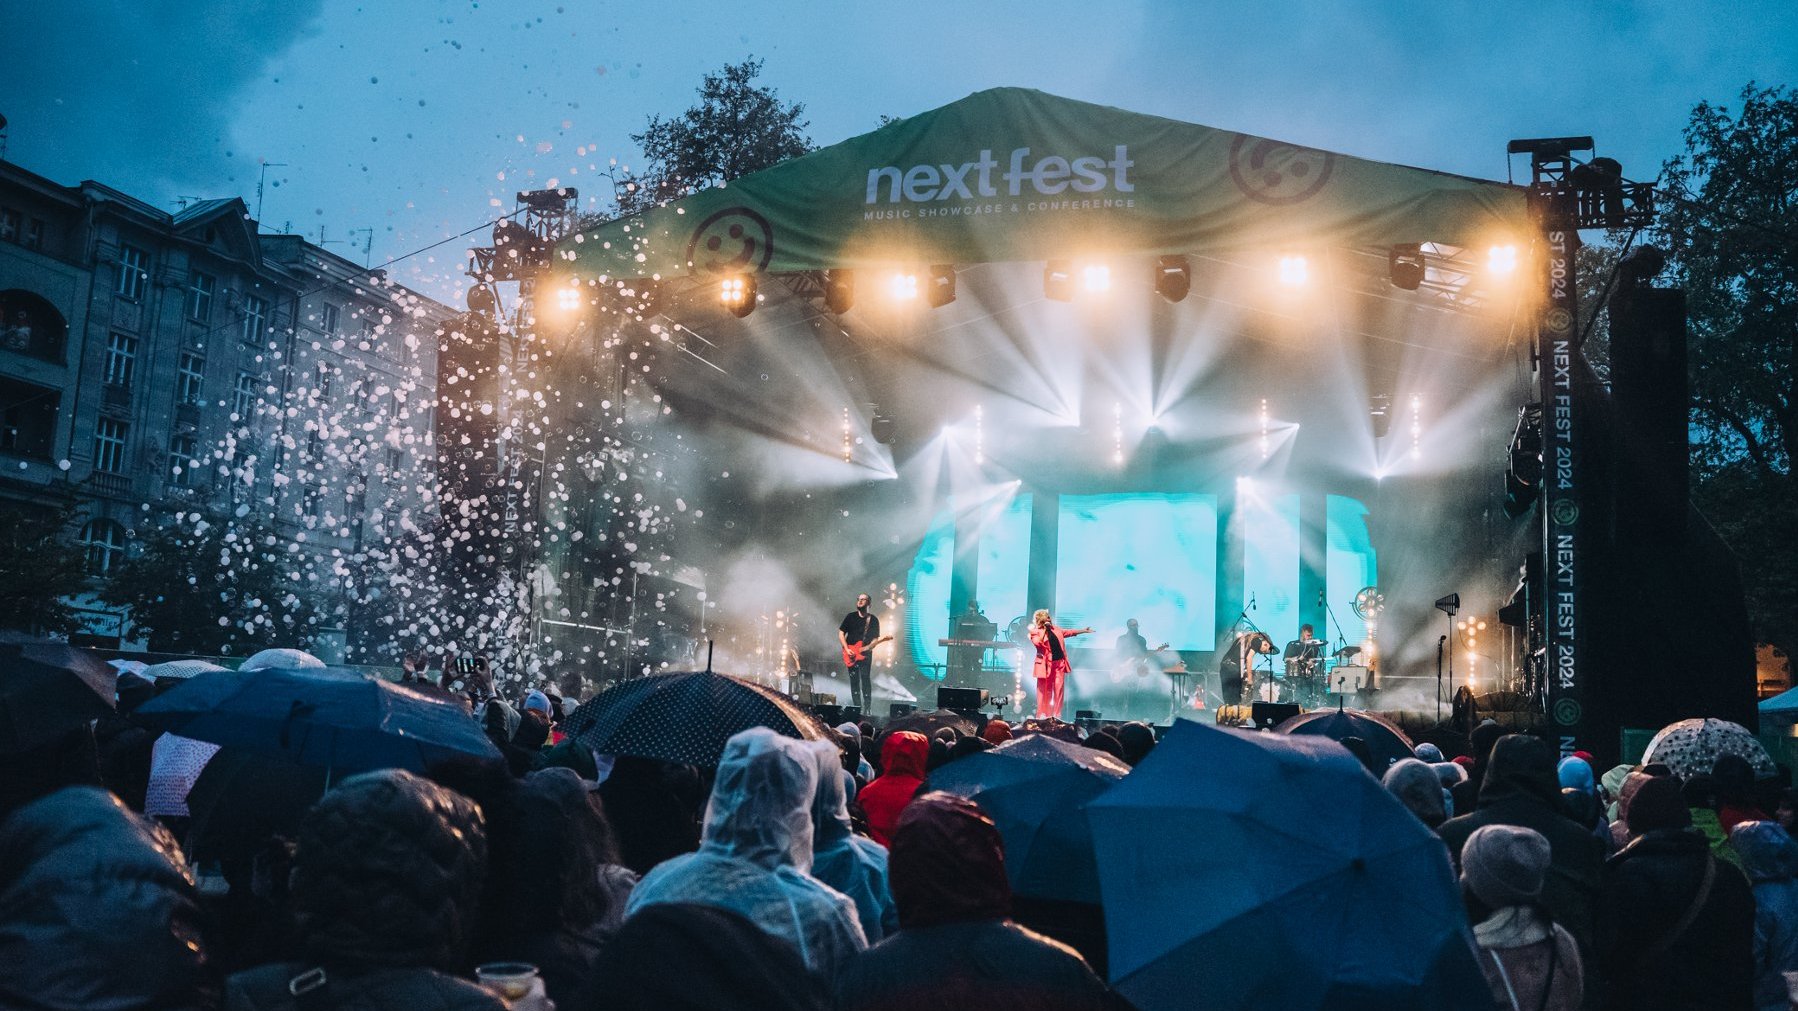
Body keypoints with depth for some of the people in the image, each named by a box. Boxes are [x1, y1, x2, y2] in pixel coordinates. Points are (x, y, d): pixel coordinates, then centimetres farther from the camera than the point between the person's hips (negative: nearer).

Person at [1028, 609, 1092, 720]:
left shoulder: (1055, 628, 14)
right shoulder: (1035, 631, -5)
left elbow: (1068, 632, 25)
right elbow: (1037, 642, -24)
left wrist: (1084, 631, 29)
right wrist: (1044, 629, -18)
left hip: (1059, 662, 5)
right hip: (1046, 664, -5)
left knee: (1059, 689, 2)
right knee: (1045, 690, -1)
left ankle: (1057, 715, 8)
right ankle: (1043, 715, 6)